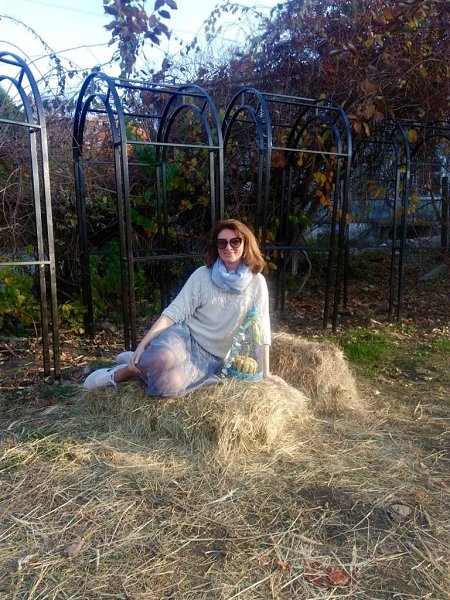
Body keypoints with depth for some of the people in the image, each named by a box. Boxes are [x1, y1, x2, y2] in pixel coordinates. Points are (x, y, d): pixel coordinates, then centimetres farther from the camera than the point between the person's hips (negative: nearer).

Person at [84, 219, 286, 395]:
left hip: (212, 357, 0)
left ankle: (139, 364, 0)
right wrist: (142, 345, -17)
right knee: (163, 359, -38)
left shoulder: (257, 282, -3)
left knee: (170, 384, -32)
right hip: (185, 336, 0)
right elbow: (174, 312, -8)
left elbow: (261, 329, 0)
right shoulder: (202, 275, -5)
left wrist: (265, 372, 1)